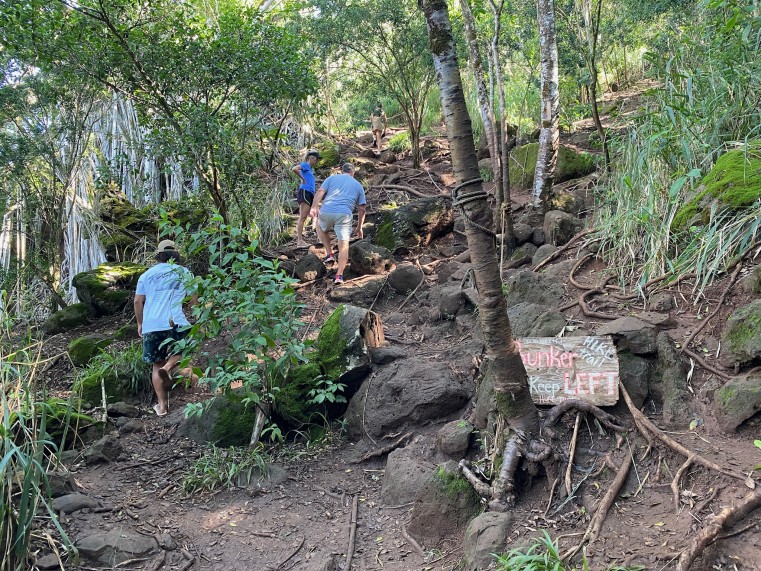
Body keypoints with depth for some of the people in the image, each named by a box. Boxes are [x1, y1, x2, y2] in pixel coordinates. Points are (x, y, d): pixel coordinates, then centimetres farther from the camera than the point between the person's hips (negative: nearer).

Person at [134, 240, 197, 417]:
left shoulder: (147, 274, 13)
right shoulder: (184, 273, 9)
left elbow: (138, 301, 11)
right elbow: (194, 299, 7)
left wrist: (140, 323, 21)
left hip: (151, 325, 2)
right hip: (175, 322, -2)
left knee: (156, 365, 11)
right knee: (181, 350, 20)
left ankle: (161, 405, 7)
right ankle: (168, 367, -14)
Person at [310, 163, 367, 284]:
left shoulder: (332, 178, 20)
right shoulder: (358, 186, 23)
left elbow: (320, 192, 2)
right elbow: (362, 209, 19)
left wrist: (314, 207, -6)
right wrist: (359, 228, 25)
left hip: (327, 212, 0)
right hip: (345, 215, 0)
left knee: (320, 227, 32)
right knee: (344, 246, 4)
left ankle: (329, 254, 20)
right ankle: (339, 275, -4)